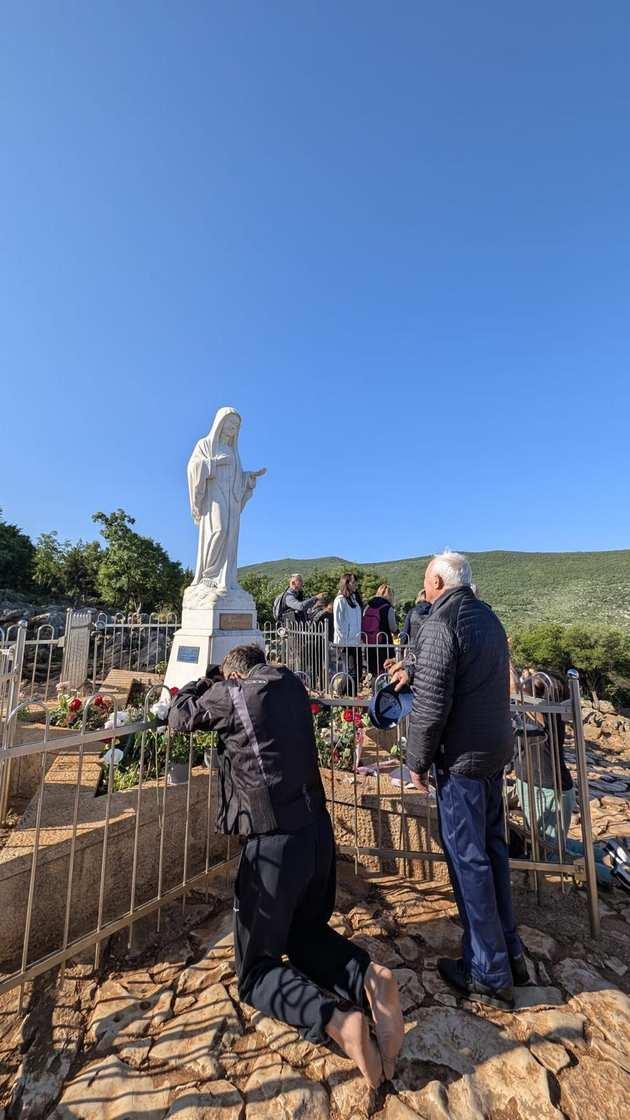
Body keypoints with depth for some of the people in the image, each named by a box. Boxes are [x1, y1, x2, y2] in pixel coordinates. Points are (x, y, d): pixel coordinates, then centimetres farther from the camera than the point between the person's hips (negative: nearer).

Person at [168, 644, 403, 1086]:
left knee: (256, 970, 15)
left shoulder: (231, 693, -11)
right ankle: (370, 976, 2)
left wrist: (205, 682, 21)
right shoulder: (291, 684, 5)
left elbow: (179, 718, 7)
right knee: (307, 933, 29)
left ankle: (337, 1019, -10)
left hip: (273, 843, -6)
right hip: (318, 833, 6)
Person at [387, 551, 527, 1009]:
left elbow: (432, 705, -21)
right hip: (497, 749, 9)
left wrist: (418, 760, -9)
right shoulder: (488, 616, 8)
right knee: (492, 849, 21)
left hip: (461, 757, -8)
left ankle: (489, 975, 23)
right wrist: (413, 671, 19)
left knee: (468, 859, 7)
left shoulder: (440, 624, -19)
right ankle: (510, 952, 36)